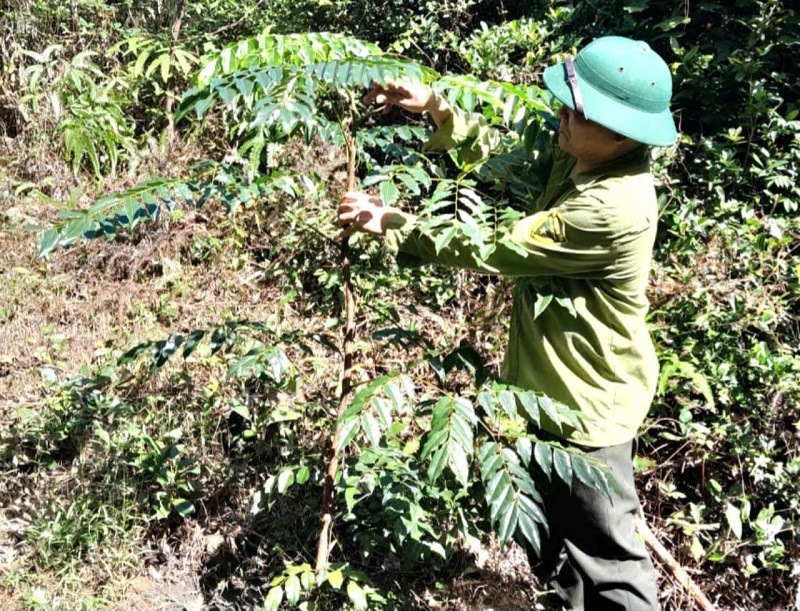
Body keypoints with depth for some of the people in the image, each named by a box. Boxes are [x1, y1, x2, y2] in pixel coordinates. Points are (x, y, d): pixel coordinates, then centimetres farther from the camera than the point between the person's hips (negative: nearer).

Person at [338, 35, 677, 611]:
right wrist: (437, 109, -3)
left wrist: (390, 222, -16)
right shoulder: (584, 160, -3)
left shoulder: (611, 210, -32)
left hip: (587, 406, -10)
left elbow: (489, 248, -24)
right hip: (562, 390, 10)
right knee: (561, 547, 27)